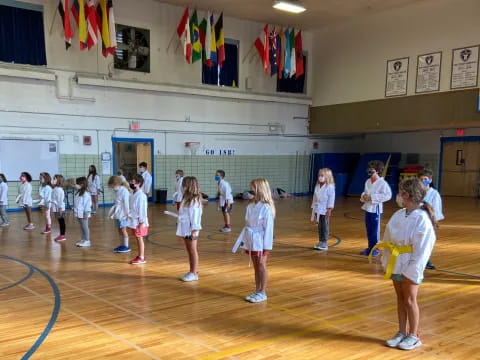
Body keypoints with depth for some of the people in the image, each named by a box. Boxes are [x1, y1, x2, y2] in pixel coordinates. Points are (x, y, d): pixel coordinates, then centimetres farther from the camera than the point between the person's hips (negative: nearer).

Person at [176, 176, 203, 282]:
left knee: (193, 251, 0)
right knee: (189, 251, 14)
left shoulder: (194, 200, -18)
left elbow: (195, 216, -20)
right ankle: (191, 272, 23)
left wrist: (194, 230, -21)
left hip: (191, 230, -9)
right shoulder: (186, 199, 12)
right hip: (185, 229, 9)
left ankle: (194, 273, 8)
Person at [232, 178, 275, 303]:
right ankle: (257, 291, 25)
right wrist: (244, 240, 10)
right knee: (256, 266, 15)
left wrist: (266, 246, -15)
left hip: (260, 241, -7)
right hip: (251, 241, 7)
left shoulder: (266, 208, -18)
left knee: (261, 265, 4)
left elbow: (268, 228, -16)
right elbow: (247, 225, 10)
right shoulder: (251, 206, 3)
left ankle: (262, 293, 16)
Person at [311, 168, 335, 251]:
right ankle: (320, 242, 18)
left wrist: (329, 209, -17)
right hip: (318, 210, 7)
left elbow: (331, 198, -14)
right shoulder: (317, 186, 10)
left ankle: (324, 243, 4)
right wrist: (313, 207, 15)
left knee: (325, 227, -1)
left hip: (325, 211, -7)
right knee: (319, 227, 11)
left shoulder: (330, 187, -11)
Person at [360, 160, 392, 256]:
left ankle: (375, 249, 12)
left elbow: (388, 195, -19)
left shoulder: (382, 183, -13)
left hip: (376, 208, -7)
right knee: (368, 229, 14)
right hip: (367, 208, 7)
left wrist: (372, 197, -21)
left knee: (374, 230, 0)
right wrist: (363, 196, -5)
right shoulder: (368, 181, 8)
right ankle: (370, 247, 25)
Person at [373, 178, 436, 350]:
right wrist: (387, 260, 4)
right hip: (396, 264, 6)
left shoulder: (422, 219, -18)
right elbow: (389, 238, 8)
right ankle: (402, 333, 30)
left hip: (410, 265, -6)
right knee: (400, 298, 16)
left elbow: (422, 249, -18)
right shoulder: (399, 215, 3)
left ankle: (413, 336, 22)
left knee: (409, 300, 5)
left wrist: (412, 270, -18)